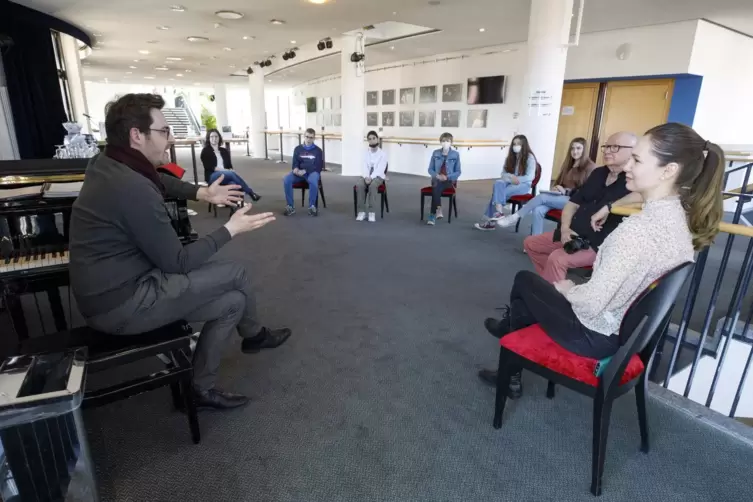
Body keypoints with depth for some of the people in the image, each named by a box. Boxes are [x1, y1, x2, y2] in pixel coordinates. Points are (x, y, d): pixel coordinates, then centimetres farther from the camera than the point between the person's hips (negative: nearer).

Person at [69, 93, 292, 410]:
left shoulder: (108, 165, 3)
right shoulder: (134, 188, -28)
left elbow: (158, 181, 27)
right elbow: (176, 262, -20)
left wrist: (202, 194, 16)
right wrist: (230, 230, -12)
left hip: (109, 289, 9)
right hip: (121, 303, -9)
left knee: (232, 301, 8)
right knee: (235, 275, -6)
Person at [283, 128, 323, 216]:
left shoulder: (318, 150, 4)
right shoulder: (298, 149, 11)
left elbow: (319, 167, -4)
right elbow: (295, 163, 7)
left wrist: (305, 171, -17)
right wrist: (296, 169, -19)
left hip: (312, 172, -3)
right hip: (299, 172, 3)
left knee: (313, 181, -39)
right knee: (286, 179, -27)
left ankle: (312, 206, -22)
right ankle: (290, 206, -19)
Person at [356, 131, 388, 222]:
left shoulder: (383, 154, -3)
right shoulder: (366, 153, 8)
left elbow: (380, 169, -13)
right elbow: (364, 167, 0)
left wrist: (371, 178, -27)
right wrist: (366, 177, -21)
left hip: (378, 176, -3)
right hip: (367, 176, 3)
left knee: (372, 185, -37)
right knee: (359, 185, -30)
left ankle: (372, 212, -29)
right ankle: (362, 211, -23)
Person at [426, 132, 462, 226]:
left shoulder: (455, 154, 0)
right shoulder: (435, 153, 5)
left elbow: (458, 172, 1)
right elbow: (430, 169, 8)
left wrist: (447, 177, -16)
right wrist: (437, 175, -13)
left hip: (449, 180, -2)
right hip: (437, 179, 2)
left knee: (436, 188, -32)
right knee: (436, 187, -34)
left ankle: (433, 214, -31)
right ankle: (438, 210, -32)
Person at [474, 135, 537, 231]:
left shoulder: (529, 157, -4)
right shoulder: (510, 157, 12)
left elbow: (530, 177, -10)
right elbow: (503, 174, 7)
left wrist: (516, 179, -21)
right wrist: (511, 177, -15)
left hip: (524, 184, -5)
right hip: (510, 182, 5)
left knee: (499, 192, -31)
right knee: (498, 183, -30)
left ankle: (491, 221, -33)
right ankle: (499, 212, -40)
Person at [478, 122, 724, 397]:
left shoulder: (638, 228, -33)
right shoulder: (680, 217, -4)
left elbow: (592, 303, -30)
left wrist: (567, 289, -10)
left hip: (595, 335, -8)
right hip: (628, 328, 8)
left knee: (524, 281, 14)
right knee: (535, 291, 23)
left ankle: (509, 327, 47)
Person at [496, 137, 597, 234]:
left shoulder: (590, 167, -2)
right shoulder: (568, 164, 20)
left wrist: (567, 191, -16)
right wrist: (557, 188, 0)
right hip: (561, 197, 6)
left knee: (542, 197, -29)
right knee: (538, 210, -26)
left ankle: (515, 217, -20)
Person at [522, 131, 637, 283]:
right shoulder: (598, 173, 14)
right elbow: (573, 203, 15)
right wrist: (565, 228, -3)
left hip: (600, 244, -9)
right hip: (573, 234, 9)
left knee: (557, 259, -32)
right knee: (530, 243, 8)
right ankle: (550, 282, 12)